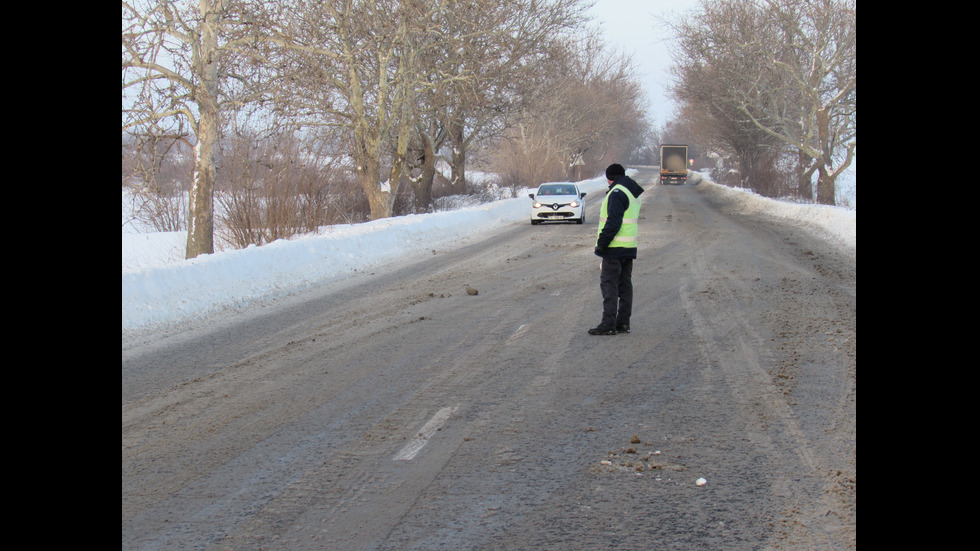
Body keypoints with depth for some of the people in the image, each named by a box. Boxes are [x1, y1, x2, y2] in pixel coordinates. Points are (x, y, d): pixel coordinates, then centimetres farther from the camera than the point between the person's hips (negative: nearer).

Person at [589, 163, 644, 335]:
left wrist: (601, 243, -17)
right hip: (630, 248, 9)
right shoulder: (634, 193, 16)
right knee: (625, 284, 12)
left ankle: (608, 324, -9)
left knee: (609, 284, -7)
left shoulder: (617, 193, -15)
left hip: (615, 248, -9)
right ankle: (623, 322, 15)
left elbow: (613, 222, -22)